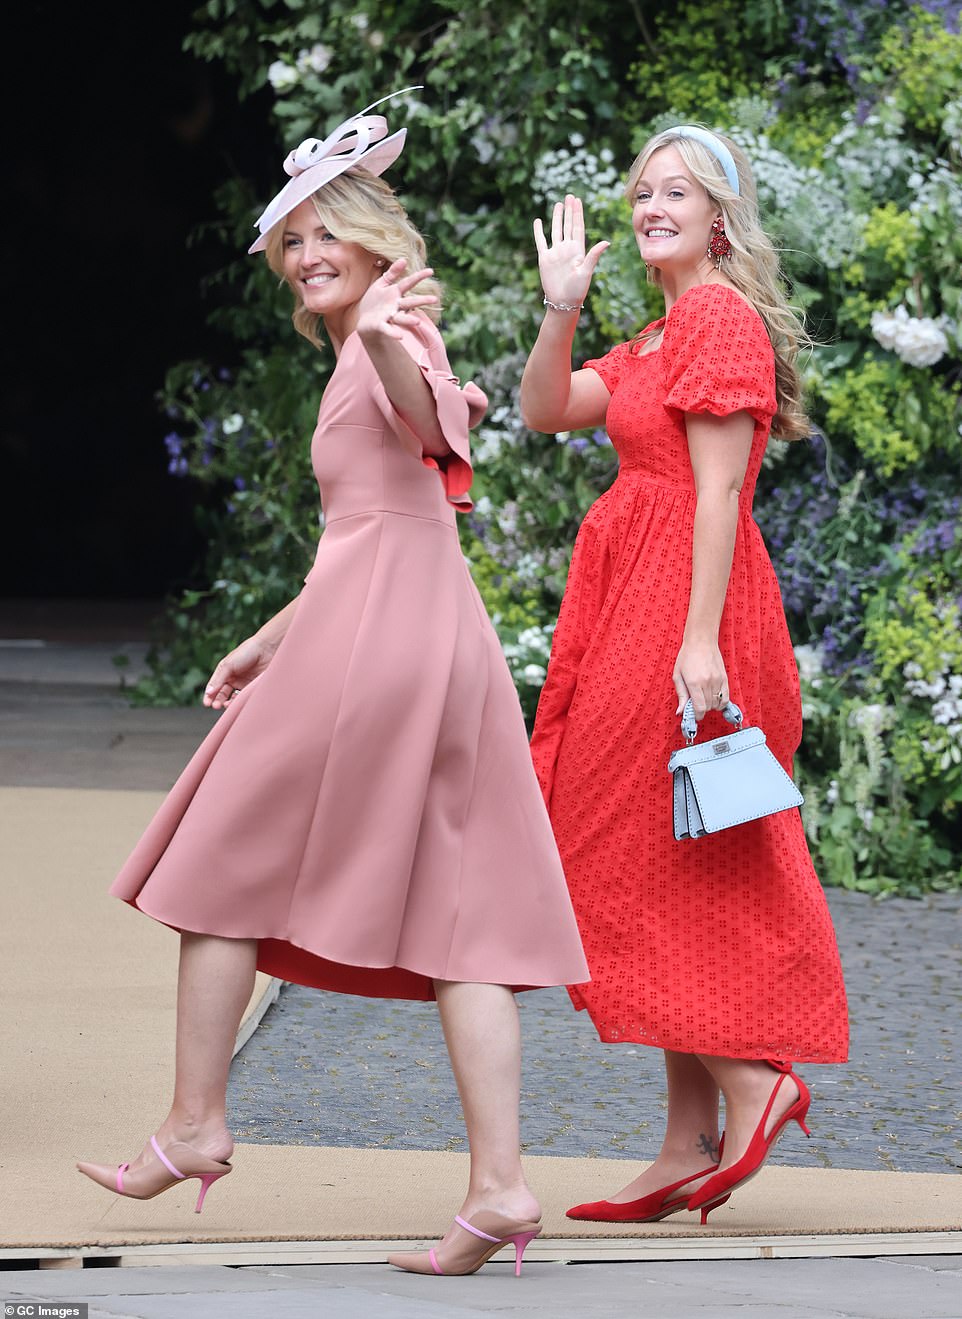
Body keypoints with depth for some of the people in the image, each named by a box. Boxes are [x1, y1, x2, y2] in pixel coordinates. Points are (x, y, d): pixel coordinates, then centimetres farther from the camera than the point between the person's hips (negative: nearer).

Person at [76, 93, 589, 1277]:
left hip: (375, 628, -9)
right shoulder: (363, 362, 25)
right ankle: (499, 1184, -9)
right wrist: (270, 641, 37)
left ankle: (194, 1126, 11)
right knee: (453, 909, 0)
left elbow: (428, 426, -26)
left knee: (224, 864, 5)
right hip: (442, 639, 9)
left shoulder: (392, 336, -2)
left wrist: (387, 345, -46)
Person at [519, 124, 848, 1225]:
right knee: (683, 880, 8)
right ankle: (690, 1146, 10)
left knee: (639, 856, -7)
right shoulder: (664, 336, 19)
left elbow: (719, 489, -18)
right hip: (638, 599, 10)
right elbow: (544, 410, 16)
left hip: (683, 605, -10)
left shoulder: (722, 318, -11)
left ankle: (751, 1081, -6)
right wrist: (562, 307, 1)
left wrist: (699, 639, -22)